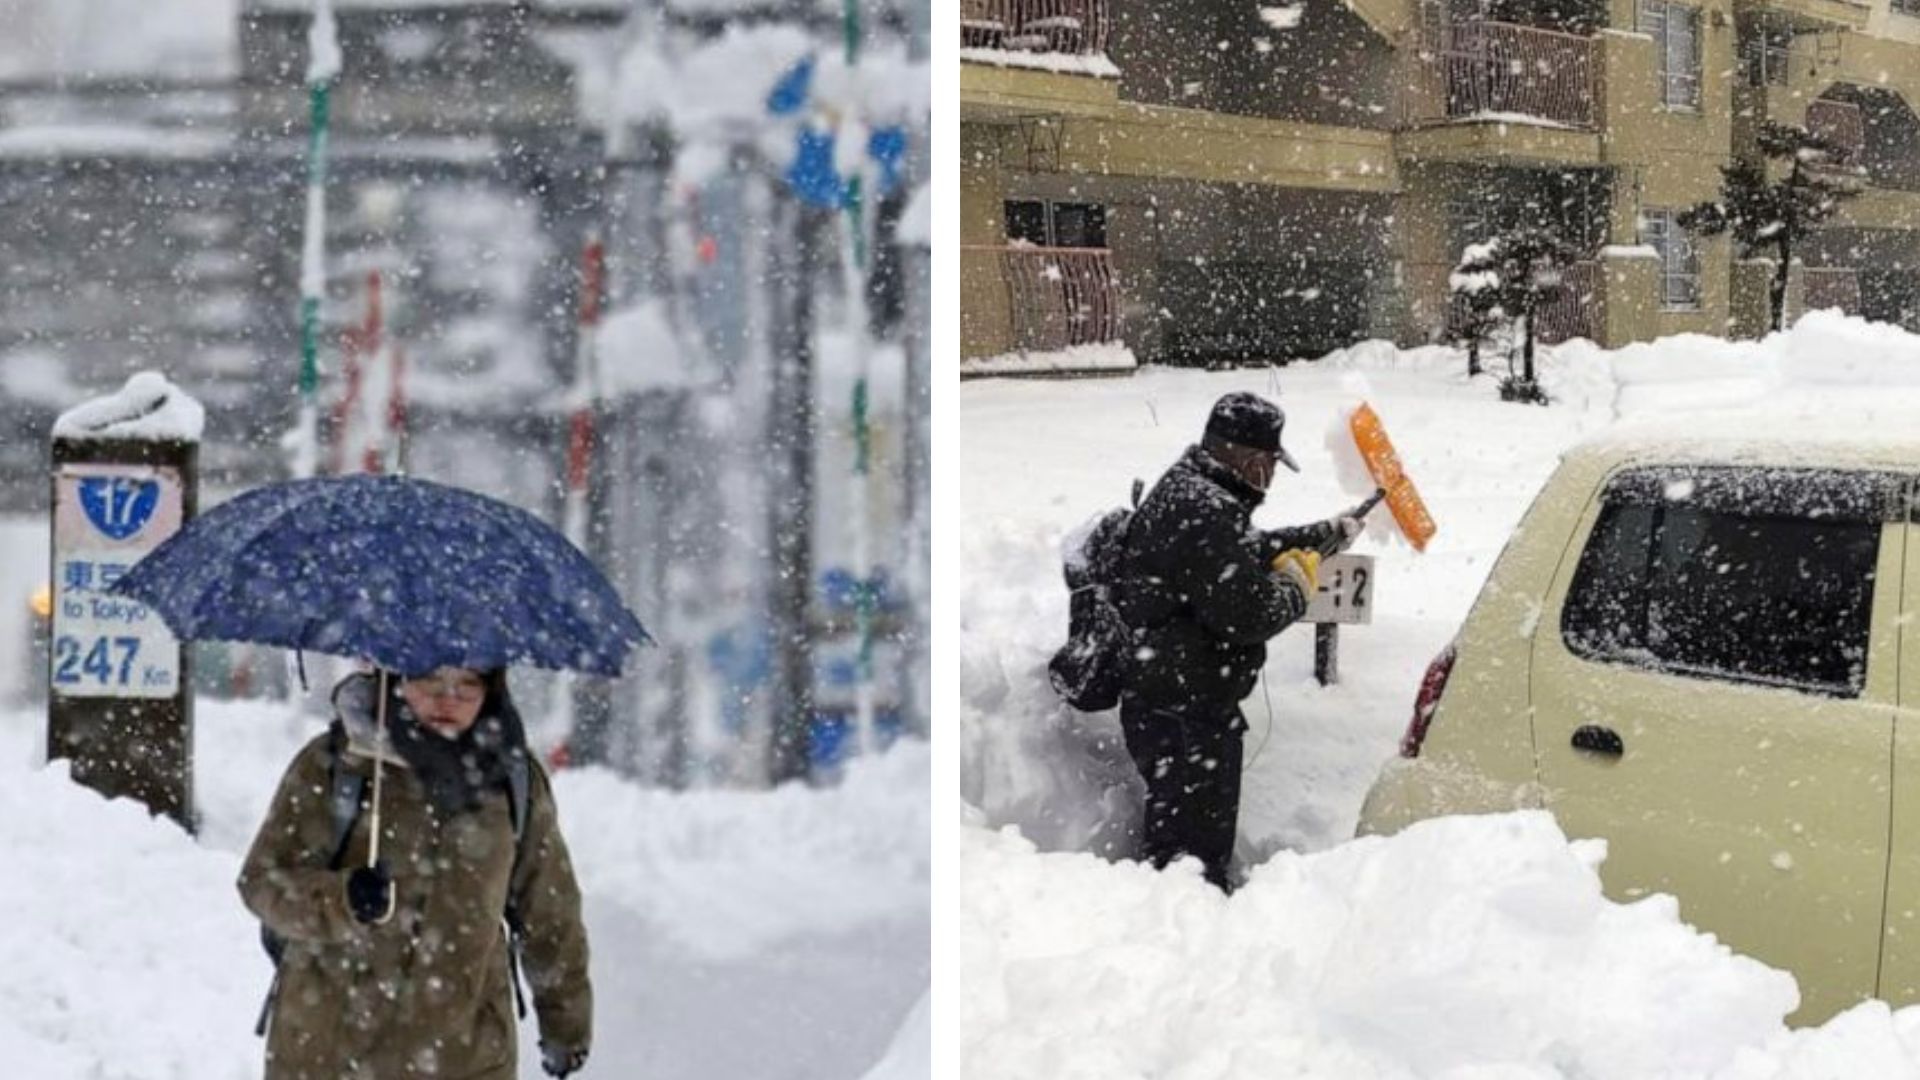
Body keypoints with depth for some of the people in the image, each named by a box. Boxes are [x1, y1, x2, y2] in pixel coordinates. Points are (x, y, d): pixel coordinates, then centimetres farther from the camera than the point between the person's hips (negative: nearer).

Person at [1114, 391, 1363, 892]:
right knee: (1195, 837, -5)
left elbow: (1254, 550, 30)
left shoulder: (1186, 491, 12)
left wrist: (1327, 534, 34)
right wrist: (1295, 588, -7)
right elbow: (1249, 615, -26)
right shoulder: (1204, 515, -24)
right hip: (1183, 714, -11)